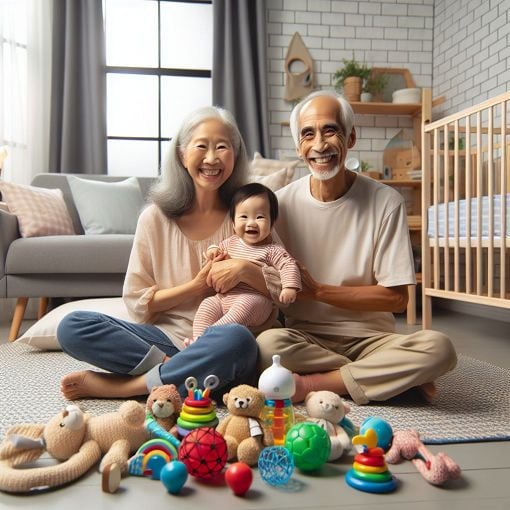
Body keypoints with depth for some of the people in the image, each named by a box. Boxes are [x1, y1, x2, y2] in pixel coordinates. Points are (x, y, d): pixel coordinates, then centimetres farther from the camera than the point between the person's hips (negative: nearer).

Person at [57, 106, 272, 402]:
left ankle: (118, 386, -19)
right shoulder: (156, 218, 3)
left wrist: (246, 270, -18)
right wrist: (197, 286, -10)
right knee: (72, 327, -17)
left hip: (216, 344, 0)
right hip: (166, 336, 1)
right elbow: (137, 303, 2)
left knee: (238, 339, -37)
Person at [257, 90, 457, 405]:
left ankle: (312, 384, -18)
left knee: (438, 348, -27)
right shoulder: (282, 203, -2)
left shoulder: (386, 202, -5)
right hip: (305, 337, 0)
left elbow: (396, 298, -6)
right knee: (268, 344, -32)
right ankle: (389, 378, -16)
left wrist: (317, 291, -12)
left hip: (370, 337, 0)